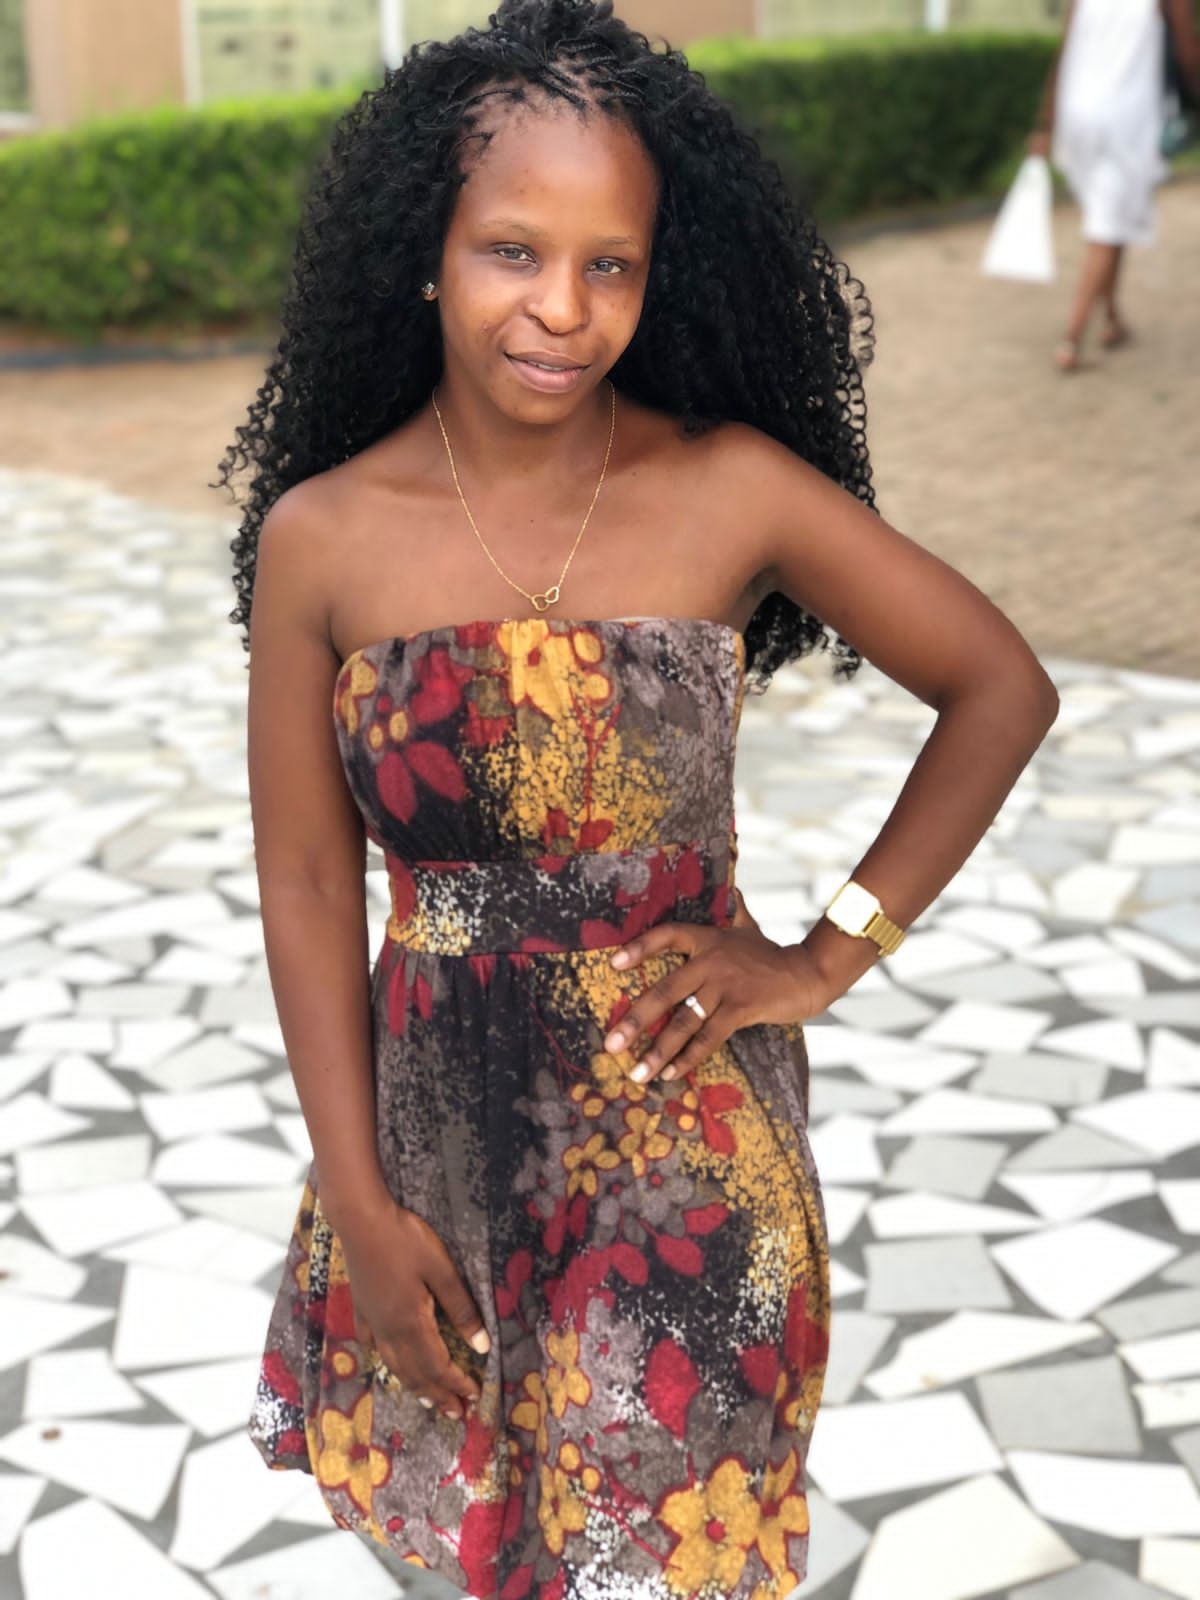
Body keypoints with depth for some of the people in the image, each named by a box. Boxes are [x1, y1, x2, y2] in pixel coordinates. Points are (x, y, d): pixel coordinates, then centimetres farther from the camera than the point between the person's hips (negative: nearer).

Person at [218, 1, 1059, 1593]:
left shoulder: (732, 492, -12)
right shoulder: (321, 537, -9)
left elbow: (1003, 689, -3)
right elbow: (307, 885, -3)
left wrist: (829, 957, -6)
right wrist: (358, 1207, -5)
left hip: (685, 1131, -1)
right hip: (430, 1119, 2)